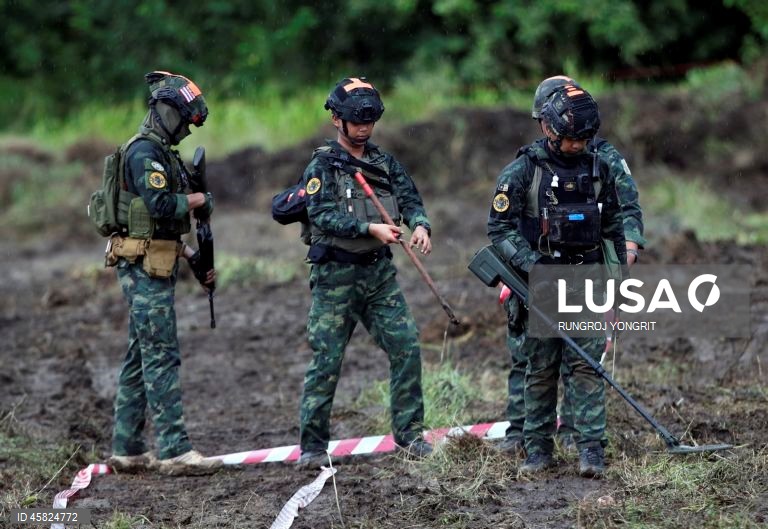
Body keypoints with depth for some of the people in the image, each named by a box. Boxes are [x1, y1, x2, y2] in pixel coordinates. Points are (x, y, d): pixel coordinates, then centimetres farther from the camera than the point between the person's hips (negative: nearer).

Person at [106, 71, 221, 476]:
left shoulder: (160, 153, 18)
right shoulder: (144, 152, -14)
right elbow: (160, 204, -27)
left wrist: (192, 257, 17)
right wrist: (196, 201, -9)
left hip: (154, 268, 10)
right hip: (145, 269, -10)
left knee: (139, 358, 11)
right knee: (162, 357, -12)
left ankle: (127, 449, 14)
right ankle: (174, 450, -14)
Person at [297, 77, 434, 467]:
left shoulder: (385, 164, 11)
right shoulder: (322, 166, -5)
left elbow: (410, 200, 3)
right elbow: (323, 216, -17)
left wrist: (420, 226, -19)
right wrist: (371, 228, -27)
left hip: (379, 273, 5)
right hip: (335, 275, -5)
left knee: (406, 347, -2)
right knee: (325, 361, -2)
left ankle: (409, 433, 8)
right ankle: (313, 445, 5)